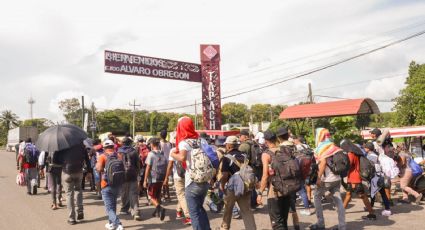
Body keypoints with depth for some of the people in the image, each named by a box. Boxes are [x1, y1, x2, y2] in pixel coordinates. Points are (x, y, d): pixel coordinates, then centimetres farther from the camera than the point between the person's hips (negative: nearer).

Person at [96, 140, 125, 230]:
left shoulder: (103, 156, -7)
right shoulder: (119, 155, 3)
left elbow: (99, 168, -20)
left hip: (107, 185, -4)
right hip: (118, 184, 4)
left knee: (109, 208, -1)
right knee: (113, 205, 24)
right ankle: (111, 223, 36)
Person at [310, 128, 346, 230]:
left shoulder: (321, 147, -9)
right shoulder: (333, 146, 12)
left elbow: (323, 162, -19)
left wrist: (318, 178, -18)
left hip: (327, 179, -7)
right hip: (337, 178, 7)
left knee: (316, 197, 9)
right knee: (338, 201, 6)